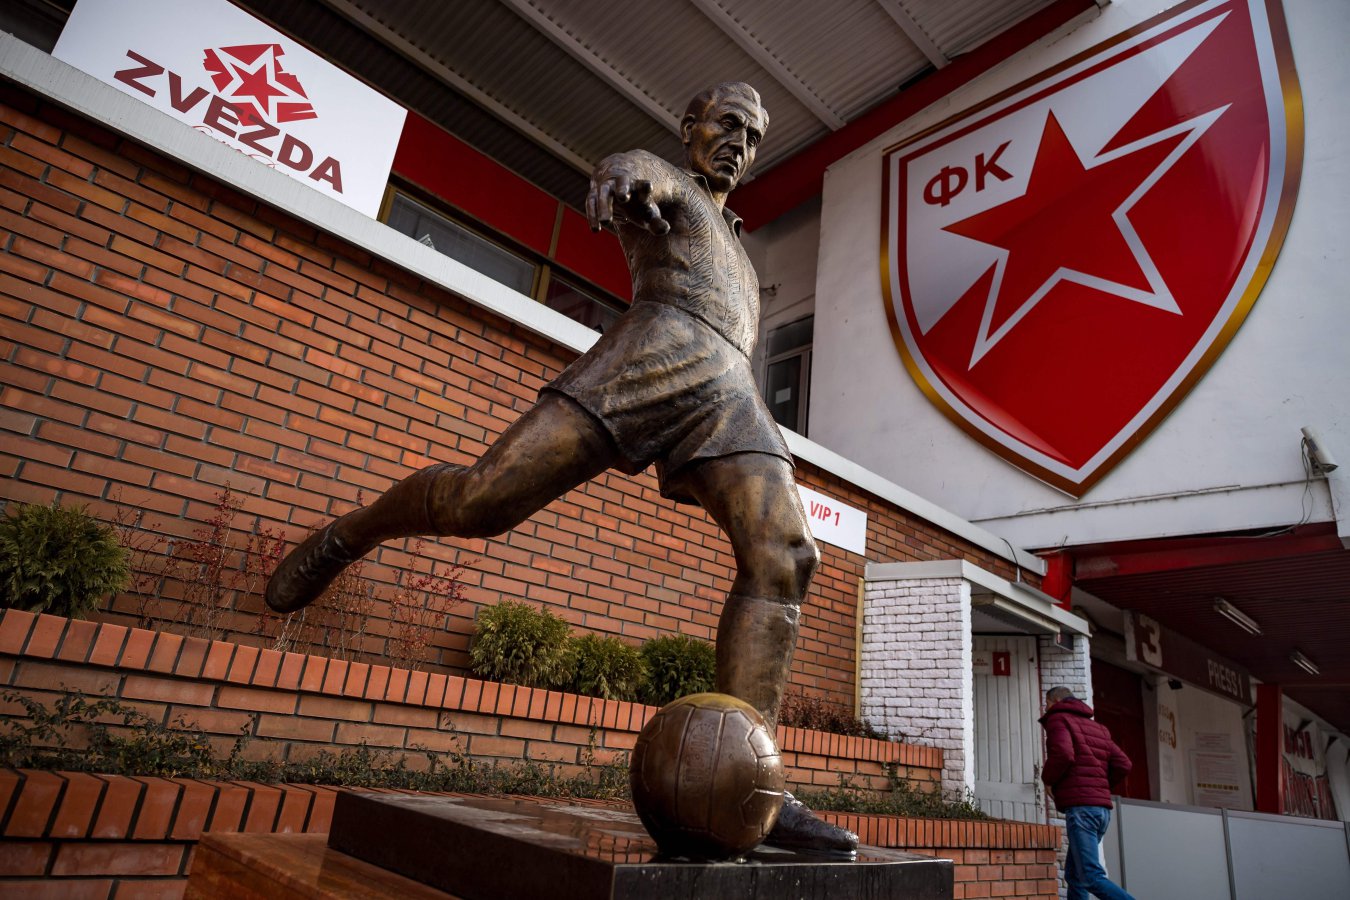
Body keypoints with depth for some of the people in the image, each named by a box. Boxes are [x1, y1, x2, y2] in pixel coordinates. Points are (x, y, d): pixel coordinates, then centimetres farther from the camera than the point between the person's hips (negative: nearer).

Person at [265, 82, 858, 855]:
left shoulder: (732, 243, 41)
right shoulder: (662, 179, 19)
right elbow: (635, 168, -8)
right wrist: (619, 175, -32)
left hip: (731, 397, 6)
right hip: (653, 355, -6)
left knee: (785, 557, -19)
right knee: (482, 498, -15)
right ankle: (347, 537, 17)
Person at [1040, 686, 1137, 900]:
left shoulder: (1058, 719, 2)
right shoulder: (1096, 727, 23)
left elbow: (1063, 754, -17)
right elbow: (1122, 765, 12)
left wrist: (1048, 780, -1)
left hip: (1079, 807, -8)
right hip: (1102, 807, 8)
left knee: (1092, 878, -12)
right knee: (1074, 874, 13)